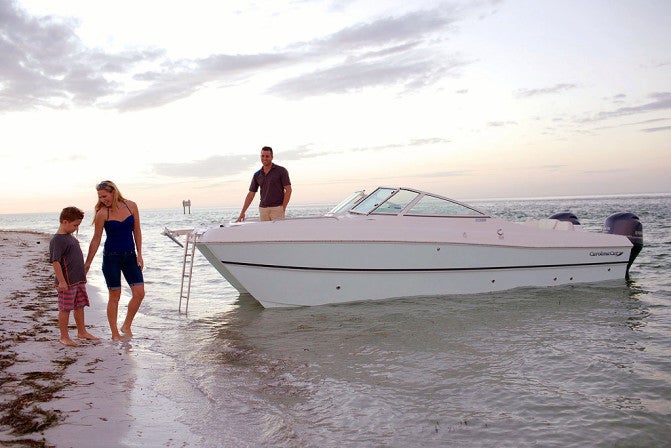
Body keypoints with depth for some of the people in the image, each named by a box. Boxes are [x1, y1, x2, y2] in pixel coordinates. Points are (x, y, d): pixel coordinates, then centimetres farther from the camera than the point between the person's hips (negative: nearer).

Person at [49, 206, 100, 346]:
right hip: (67, 282, -9)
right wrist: (61, 281, -23)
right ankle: (64, 337, 9)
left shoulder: (70, 237, 15)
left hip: (79, 280, 9)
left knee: (80, 306, 15)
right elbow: (55, 261, -20)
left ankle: (82, 332, 26)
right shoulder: (57, 240, -14)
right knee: (65, 309, 0)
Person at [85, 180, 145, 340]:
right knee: (115, 296, 2)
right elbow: (96, 239, -2)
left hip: (130, 256, 3)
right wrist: (87, 263, 0)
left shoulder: (131, 206, -2)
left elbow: (137, 231, 5)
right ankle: (115, 333, 14)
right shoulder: (102, 213, -8)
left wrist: (139, 255, 2)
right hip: (111, 257, -3)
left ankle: (126, 326, 16)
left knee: (139, 293, -3)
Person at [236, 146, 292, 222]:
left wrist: (283, 208, -11)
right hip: (263, 209, 4)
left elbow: (288, 190, -4)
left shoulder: (281, 171, -1)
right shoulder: (257, 175, 12)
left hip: (277, 208, -4)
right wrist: (243, 212, 6)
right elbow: (251, 195, 13)